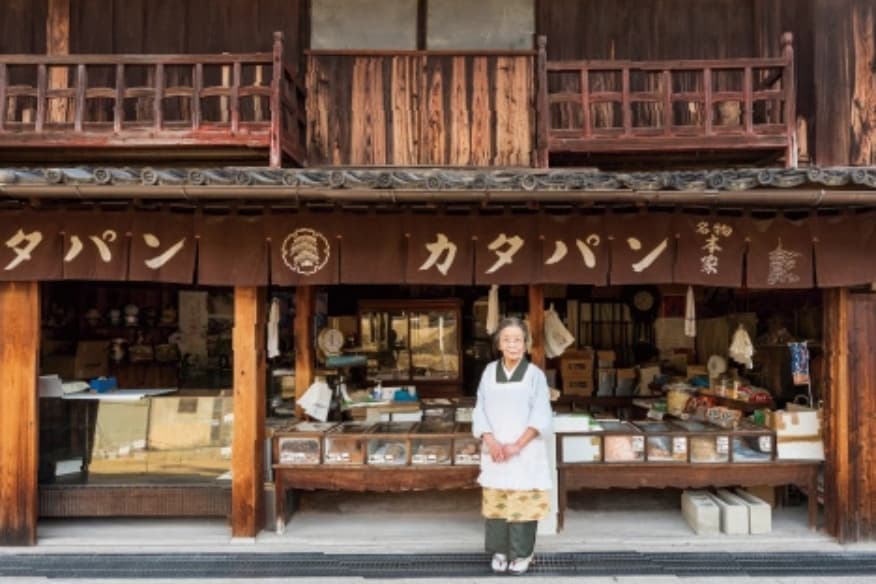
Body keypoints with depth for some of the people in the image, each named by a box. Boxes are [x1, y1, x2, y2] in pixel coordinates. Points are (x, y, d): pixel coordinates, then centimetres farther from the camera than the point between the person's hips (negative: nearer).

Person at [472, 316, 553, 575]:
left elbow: (540, 416, -7)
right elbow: (480, 411, 3)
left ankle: (522, 554, 14)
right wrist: (491, 441, -12)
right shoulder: (489, 372, 4)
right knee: (495, 503, 6)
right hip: (495, 451, 2)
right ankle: (499, 551, 20)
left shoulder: (535, 374, -3)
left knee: (523, 503, 0)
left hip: (525, 452, -2)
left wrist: (517, 445, -15)